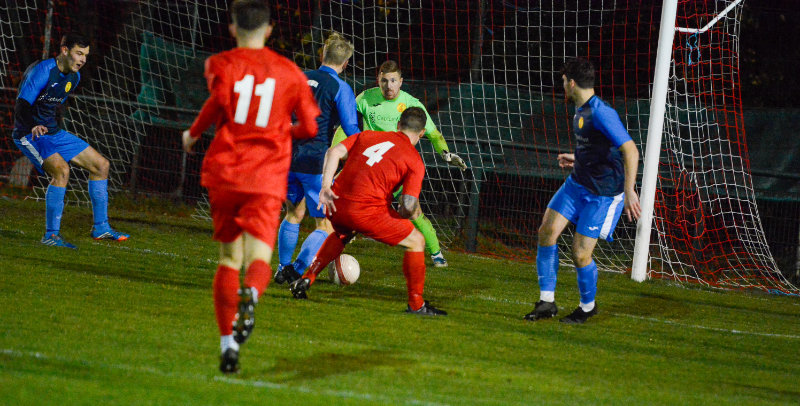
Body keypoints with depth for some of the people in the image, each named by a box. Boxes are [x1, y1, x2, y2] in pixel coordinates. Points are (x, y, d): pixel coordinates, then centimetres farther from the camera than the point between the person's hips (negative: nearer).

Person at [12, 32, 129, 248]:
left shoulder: (74, 77, 5)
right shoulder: (42, 71, -21)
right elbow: (21, 107, -30)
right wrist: (33, 126, -48)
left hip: (53, 133, 9)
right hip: (29, 135, -9)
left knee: (101, 165, 7)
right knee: (61, 170, -32)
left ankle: (100, 227, 16)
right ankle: (51, 235, -26)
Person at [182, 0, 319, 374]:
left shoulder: (221, 63, 5)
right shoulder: (290, 72, 11)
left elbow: (219, 101, -14)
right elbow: (310, 128, 10)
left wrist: (193, 134, 2)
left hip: (224, 173, 0)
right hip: (268, 178, 0)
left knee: (229, 256, 13)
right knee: (258, 257, -8)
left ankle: (227, 341, 6)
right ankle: (251, 295, -44)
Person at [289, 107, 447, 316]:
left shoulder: (367, 136, 17)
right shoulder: (414, 160, 5)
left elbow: (334, 152, 3)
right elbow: (409, 205, -6)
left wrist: (326, 187, -3)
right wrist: (408, 214, 17)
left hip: (336, 205, 6)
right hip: (367, 211, -5)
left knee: (342, 234, 40)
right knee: (416, 241, 13)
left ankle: (305, 280, 35)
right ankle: (416, 304, 14)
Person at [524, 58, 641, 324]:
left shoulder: (601, 113, -23)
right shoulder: (581, 111, 8)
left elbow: (630, 151, -28)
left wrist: (629, 191, -33)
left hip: (604, 193, -9)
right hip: (578, 183, 9)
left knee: (580, 253, -6)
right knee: (547, 232, -4)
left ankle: (588, 306, 20)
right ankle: (547, 302, 5)